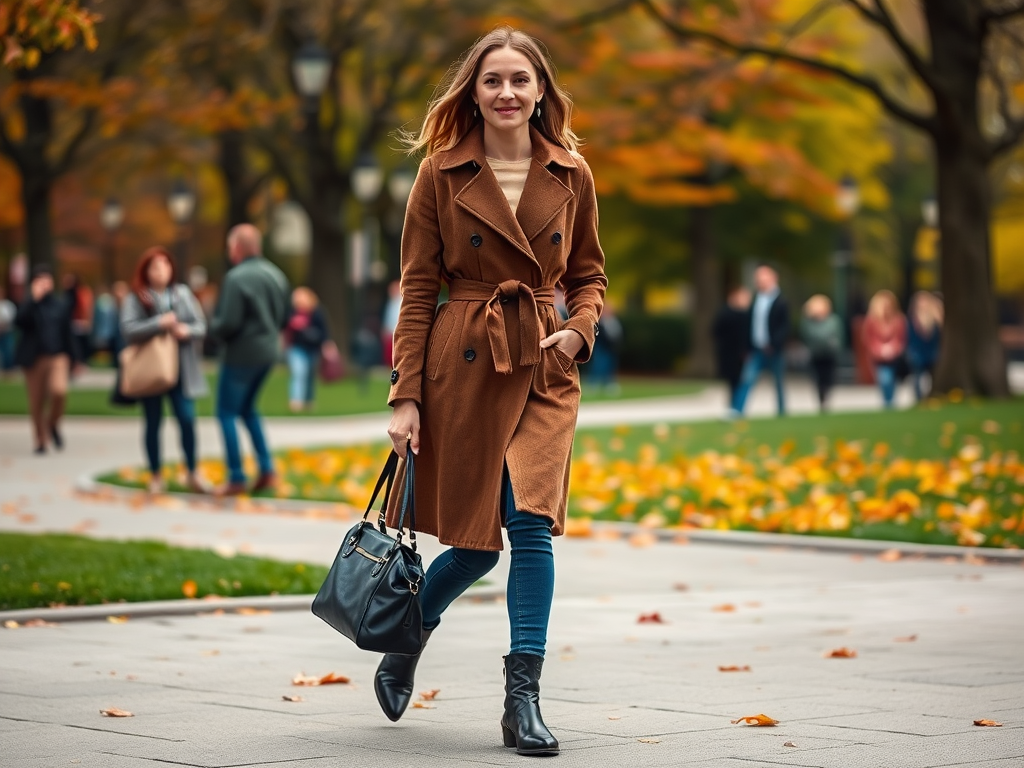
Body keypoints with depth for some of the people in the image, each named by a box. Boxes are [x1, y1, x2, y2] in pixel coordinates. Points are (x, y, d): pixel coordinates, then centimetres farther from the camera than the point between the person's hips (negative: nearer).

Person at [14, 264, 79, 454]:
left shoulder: (61, 304, 8)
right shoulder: (29, 305, 3)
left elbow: (67, 332, 13)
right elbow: (20, 321, -17)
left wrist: (73, 358, 13)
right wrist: (34, 299, -19)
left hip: (58, 355, 0)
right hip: (34, 358, 0)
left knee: (59, 390, -24)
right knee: (36, 404, 3)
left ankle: (53, 424, 3)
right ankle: (40, 441, 19)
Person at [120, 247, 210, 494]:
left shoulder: (182, 293, 5)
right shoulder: (136, 298, -4)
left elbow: (201, 325, 5)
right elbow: (128, 330, -16)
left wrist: (187, 331, -16)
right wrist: (159, 323, -22)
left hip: (180, 369, 2)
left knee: (187, 419, -5)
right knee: (153, 423, 8)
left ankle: (192, 474, 9)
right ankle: (155, 477, 19)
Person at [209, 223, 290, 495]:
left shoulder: (236, 278, -18)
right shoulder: (276, 275, 7)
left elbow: (228, 323, -21)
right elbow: (284, 318, 12)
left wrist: (213, 326, -1)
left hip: (241, 353, -8)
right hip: (267, 352, 8)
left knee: (227, 413, 3)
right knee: (247, 409, 22)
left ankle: (236, 478, 2)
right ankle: (267, 470, 17)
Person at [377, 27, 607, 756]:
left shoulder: (571, 175, 5)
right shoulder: (443, 174, -2)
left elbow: (588, 273, 16)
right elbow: (419, 289, -1)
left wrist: (580, 328, -6)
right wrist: (406, 396, -5)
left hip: (544, 367, 2)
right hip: (462, 364, -2)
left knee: (533, 520, -13)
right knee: (476, 537, 4)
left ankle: (524, 702, -6)